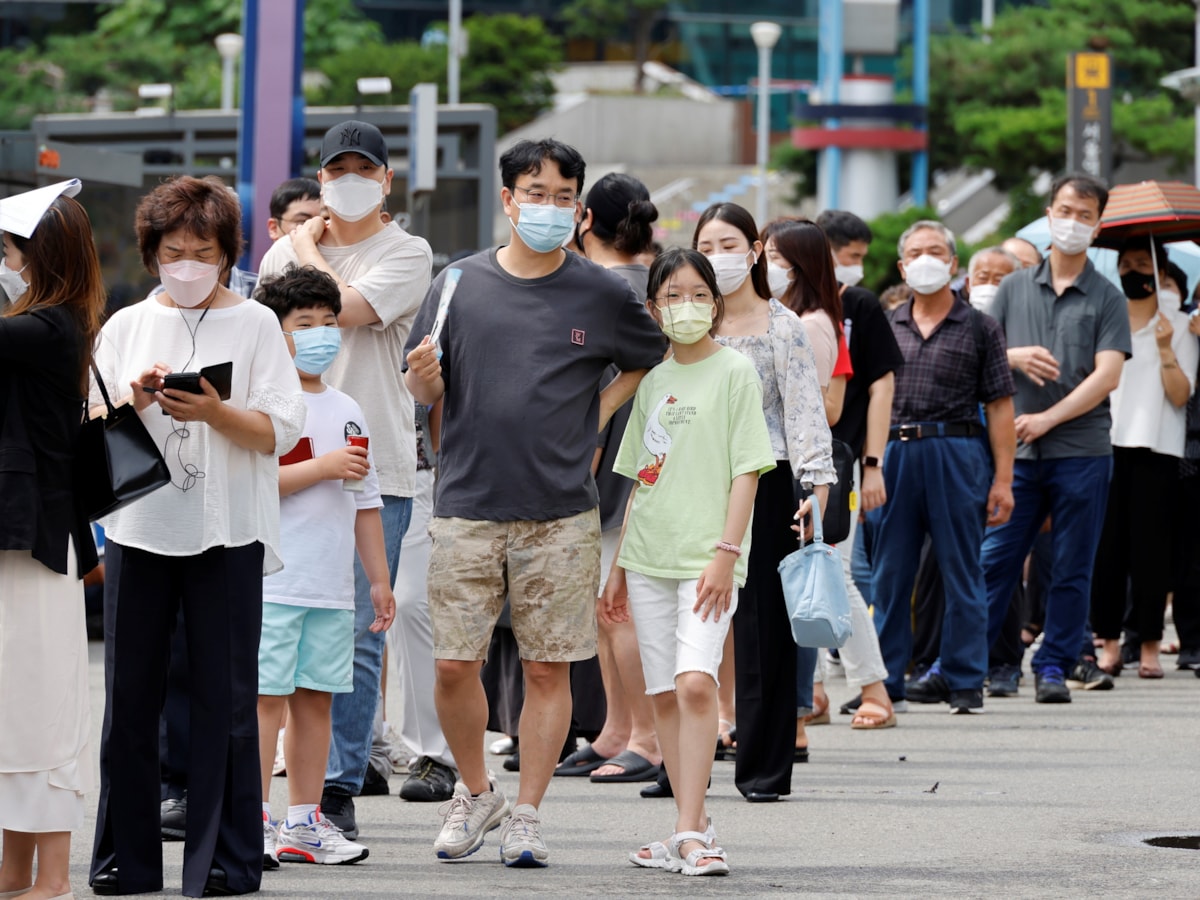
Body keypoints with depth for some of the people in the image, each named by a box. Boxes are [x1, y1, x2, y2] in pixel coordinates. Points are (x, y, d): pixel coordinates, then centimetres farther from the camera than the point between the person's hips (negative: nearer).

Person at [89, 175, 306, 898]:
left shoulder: (255, 323, 4)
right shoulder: (127, 326, 12)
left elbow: (280, 432, -3)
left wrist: (213, 411, -18)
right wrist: (135, 399, -11)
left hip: (227, 532, -2)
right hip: (140, 526, 3)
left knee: (226, 695, -2)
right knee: (131, 691, 3)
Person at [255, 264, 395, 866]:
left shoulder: (346, 411, 17)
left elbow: (365, 502, 21)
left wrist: (379, 577, 18)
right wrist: (322, 467, -16)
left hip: (332, 585, 6)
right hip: (272, 582, -6)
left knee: (316, 699, 8)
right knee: (266, 697, -7)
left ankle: (303, 823, 13)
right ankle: (253, 821, -5)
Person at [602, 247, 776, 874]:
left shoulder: (734, 371, -2)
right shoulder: (653, 383, 14)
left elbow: (747, 471, -7)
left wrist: (726, 552, -15)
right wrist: (620, 568, 16)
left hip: (706, 556, -6)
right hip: (649, 556, 6)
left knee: (695, 682, -20)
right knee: (664, 694, 5)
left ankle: (691, 833, -20)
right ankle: (691, 832, 12)